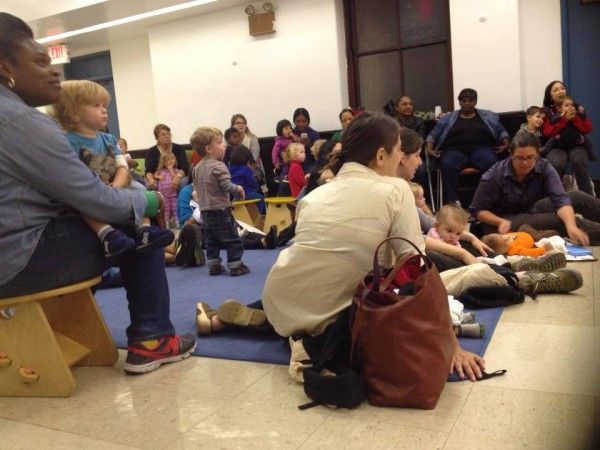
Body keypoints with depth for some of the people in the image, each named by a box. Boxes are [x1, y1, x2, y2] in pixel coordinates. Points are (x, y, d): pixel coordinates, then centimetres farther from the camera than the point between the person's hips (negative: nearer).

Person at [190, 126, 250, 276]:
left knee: (211, 241, 15)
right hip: (220, 210, -8)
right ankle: (235, 266, 4)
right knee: (232, 240, 2)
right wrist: (238, 188, -6)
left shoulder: (197, 168, 9)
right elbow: (227, 186, -23)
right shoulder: (218, 166, -17)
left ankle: (213, 266, 19)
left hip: (204, 210, 8)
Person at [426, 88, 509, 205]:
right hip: (455, 150, 0)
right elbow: (432, 135, 19)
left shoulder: (488, 116, 23)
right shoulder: (448, 118, 22)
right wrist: (429, 149, 0)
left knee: (491, 162, -36)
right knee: (447, 164, -37)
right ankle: (452, 202, -40)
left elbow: (502, 132, 22)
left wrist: (506, 144, 1)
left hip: (481, 148, 0)